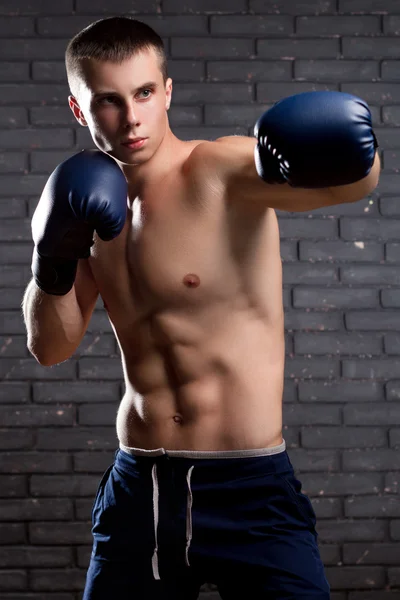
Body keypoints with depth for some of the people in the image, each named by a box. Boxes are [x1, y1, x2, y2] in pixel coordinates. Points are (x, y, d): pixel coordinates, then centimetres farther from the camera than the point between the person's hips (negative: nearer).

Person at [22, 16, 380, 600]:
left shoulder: (222, 171, -11)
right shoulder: (96, 205, 7)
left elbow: (355, 178, -30)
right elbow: (51, 348, 9)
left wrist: (354, 162, -53)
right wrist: (54, 261, -8)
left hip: (250, 489, -5)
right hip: (138, 490, 5)